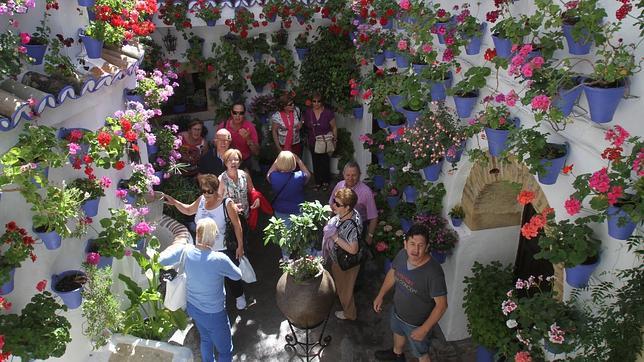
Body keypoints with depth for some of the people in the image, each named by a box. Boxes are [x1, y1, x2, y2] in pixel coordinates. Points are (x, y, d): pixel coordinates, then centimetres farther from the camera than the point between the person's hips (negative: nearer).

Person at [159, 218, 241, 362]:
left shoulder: (186, 251, -19)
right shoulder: (219, 259, -31)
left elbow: (161, 260, -4)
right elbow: (237, 276, -13)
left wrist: (177, 245, 9)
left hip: (192, 307, 6)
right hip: (213, 314, -6)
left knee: (205, 339, 33)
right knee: (225, 350, 17)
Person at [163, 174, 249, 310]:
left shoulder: (227, 204, -22)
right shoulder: (201, 200, -7)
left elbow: (237, 225, -14)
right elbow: (189, 210, 13)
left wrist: (240, 246, -11)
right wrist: (174, 202, -2)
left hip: (224, 249, -4)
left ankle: (239, 296, 43)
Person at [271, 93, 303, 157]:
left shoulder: (296, 110, -4)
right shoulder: (276, 116, -14)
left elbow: (301, 120, 17)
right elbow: (274, 132, -7)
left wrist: (300, 123, -7)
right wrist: (278, 147, -9)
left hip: (296, 145, 3)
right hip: (283, 146, -3)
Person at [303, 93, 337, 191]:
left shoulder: (328, 112, -11)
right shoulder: (308, 112, -3)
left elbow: (334, 127, -4)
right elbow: (305, 125, 12)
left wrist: (335, 140, -5)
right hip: (313, 143, 3)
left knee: (325, 163, 7)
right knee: (316, 163, 11)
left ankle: (325, 182, 26)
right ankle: (318, 182, 26)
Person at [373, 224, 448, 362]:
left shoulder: (433, 272, -38)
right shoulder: (402, 255, -19)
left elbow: (441, 305, -28)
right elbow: (392, 274, 2)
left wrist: (424, 329, -25)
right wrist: (380, 295, 7)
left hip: (417, 323, -6)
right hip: (397, 311, 7)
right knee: (398, 332, 36)